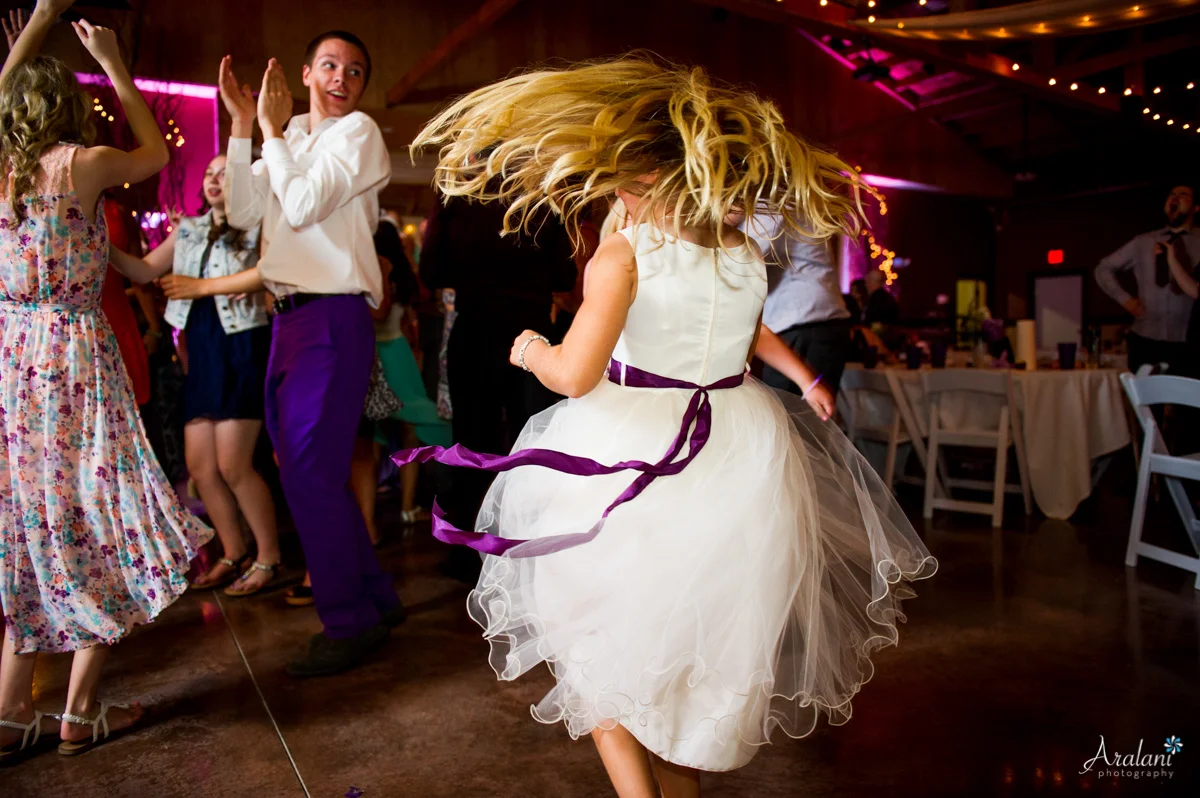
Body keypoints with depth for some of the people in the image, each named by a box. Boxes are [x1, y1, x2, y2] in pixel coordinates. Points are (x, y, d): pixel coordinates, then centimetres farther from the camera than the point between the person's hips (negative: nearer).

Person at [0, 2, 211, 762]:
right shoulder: (83, 164, -6)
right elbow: (157, 151, 14)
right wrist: (114, 63, 18)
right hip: (75, 355, -5)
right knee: (93, 523, 5)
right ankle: (82, 713, 11)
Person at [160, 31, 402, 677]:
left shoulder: (357, 133, -2)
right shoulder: (289, 138, 20)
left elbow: (301, 207, -13)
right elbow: (244, 213, 10)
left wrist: (272, 127, -4)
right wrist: (242, 127, 5)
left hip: (333, 317, -8)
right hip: (290, 316, 8)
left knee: (309, 473, -11)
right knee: (308, 470, 11)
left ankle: (349, 624, 2)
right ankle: (375, 599, 24)